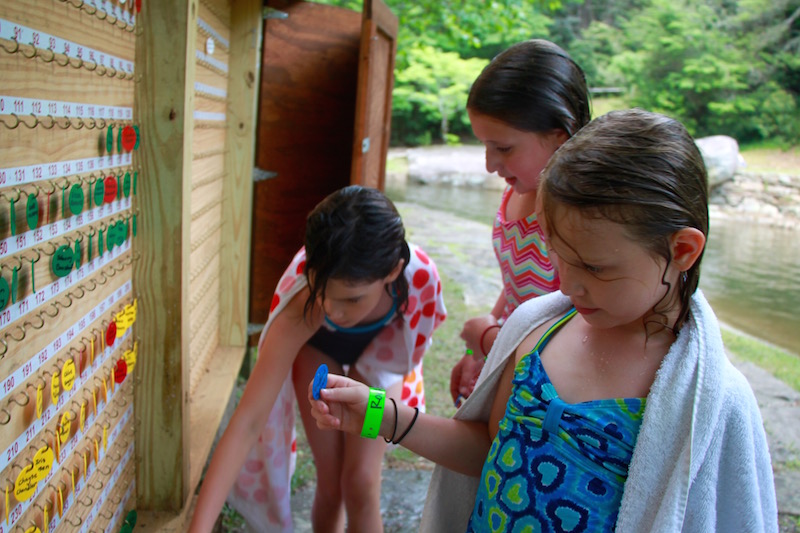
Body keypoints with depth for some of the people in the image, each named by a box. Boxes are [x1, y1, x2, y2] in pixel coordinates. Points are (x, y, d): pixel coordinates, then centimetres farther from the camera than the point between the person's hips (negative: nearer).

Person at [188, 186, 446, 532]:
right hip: (317, 349, -1)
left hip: (380, 348, 1)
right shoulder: (302, 307, -44)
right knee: (330, 483, 1)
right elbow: (247, 421, -46)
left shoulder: (418, 273, -39)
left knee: (360, 481, -5)